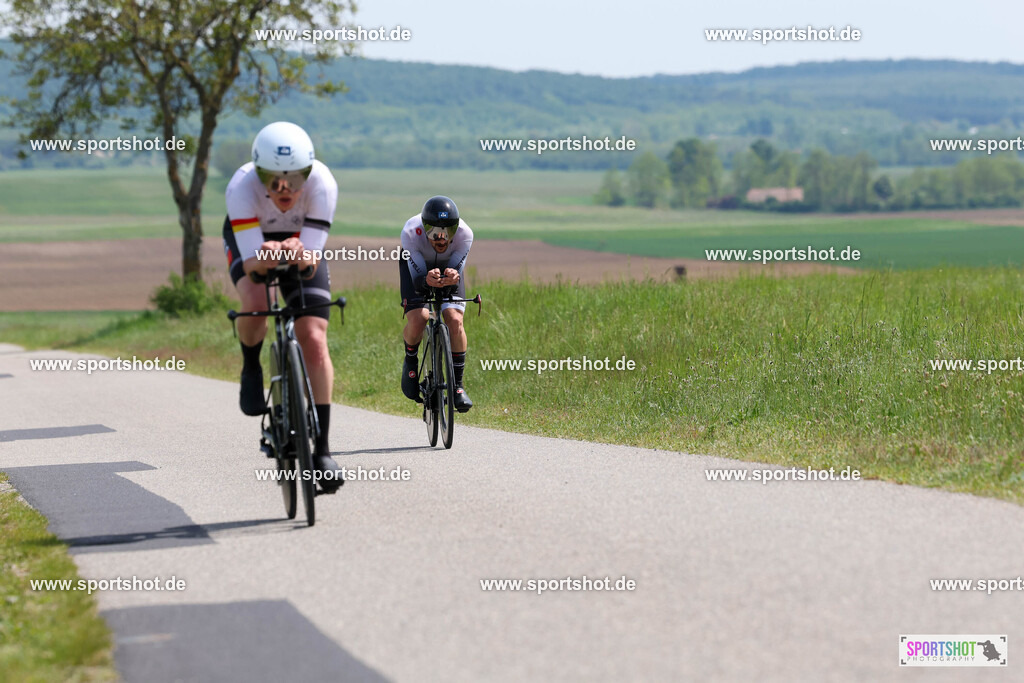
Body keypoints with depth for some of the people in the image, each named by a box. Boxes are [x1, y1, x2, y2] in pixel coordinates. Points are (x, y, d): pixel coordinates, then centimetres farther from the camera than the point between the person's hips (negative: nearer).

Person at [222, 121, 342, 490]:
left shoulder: (322, 183, -35)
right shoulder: (242, 187, -37)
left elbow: (312, 259, -34)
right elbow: (251, 262, -37)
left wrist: (297, 252, -57)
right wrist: (268, 257, -59)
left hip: (299, 245, 1)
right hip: (249, 240, -1)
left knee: (314, 342, -13)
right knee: (255, 303, -34)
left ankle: (322, 450, -7)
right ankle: (251, 367, 0)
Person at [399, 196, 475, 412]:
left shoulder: (464, 234, -35)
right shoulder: (411, 232, -38)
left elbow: (457, 270, -29)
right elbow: (417, 278, -35)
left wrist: (452, 278, -55)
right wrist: (428, 280, -59)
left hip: (449, 266, 1)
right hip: (416, 266, -1)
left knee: (455, 321, -20)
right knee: (418, 319, -24)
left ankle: (458, 384, -3)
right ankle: (411, 361, 9)